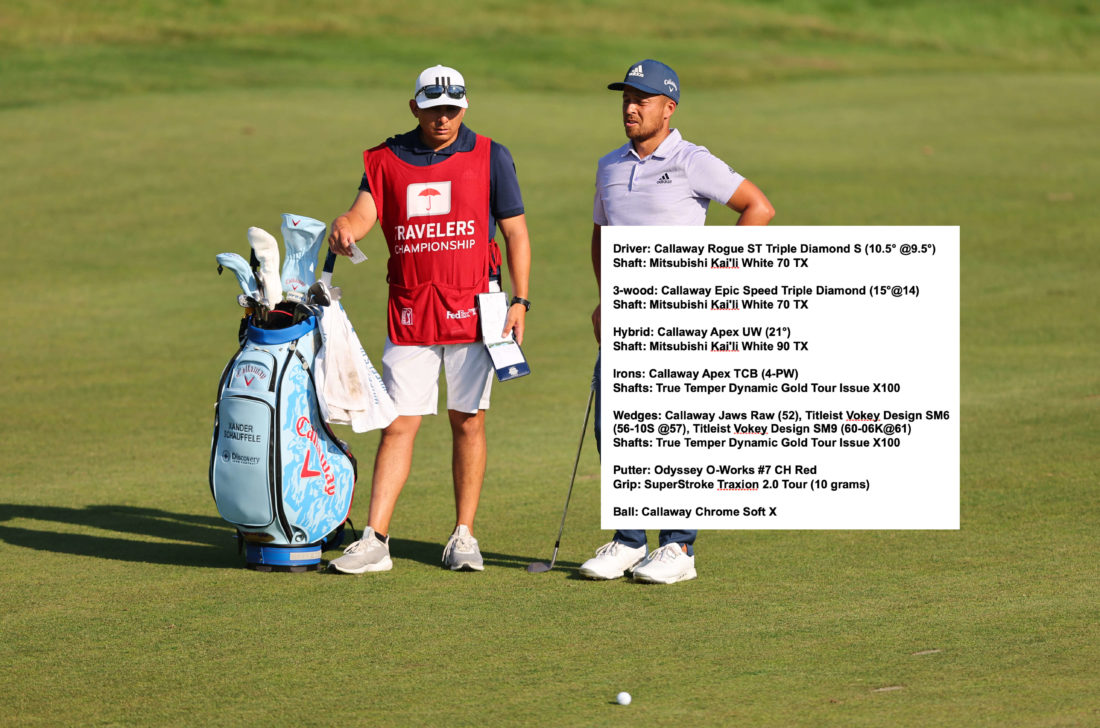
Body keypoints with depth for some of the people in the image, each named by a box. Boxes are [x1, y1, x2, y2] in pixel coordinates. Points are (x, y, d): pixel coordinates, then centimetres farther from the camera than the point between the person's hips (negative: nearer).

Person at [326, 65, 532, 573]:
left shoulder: (489, 158, 3)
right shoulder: (387, 160, 7)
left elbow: (515, 231, 4)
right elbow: (364, 212, -7)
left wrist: (520, 301, -4)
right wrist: (344, 226, -31)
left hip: (471, 309, -1)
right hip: (409, 314, 1)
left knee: (468, 421, 3)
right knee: (398, 424, -3)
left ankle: (464, 536, 12)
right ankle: (374, 541, -5)